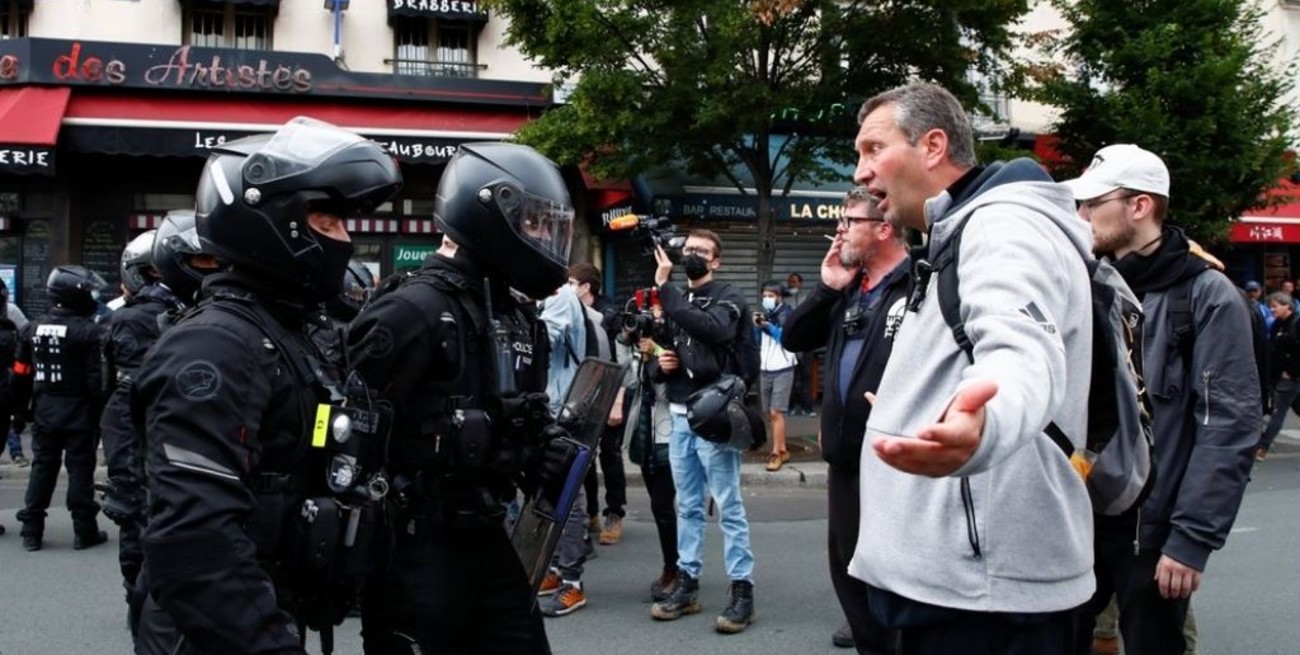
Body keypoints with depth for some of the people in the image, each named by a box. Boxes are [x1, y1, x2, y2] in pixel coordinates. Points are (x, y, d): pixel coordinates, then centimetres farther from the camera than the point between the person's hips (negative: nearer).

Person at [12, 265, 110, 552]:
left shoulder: (32, 329, 5)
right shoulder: (89, 332, -15)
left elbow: (21, 375, 9)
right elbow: (97, 378, -17)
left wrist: (22, 407, 17)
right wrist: (102, 410, -9)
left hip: (43, 411, 5)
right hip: (78, 412, -5)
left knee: (42, 467, 12)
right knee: (80, 468, 2)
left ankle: (32, 531, 14)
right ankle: (84, 530, 6)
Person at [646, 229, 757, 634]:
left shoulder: (728, 299, -2)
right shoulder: (675, 302, 16)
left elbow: (710, 328, -26)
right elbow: (656, 361, 22)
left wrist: (664, 287, -23)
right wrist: (658, 365, -2)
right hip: (679, 417, 6)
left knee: (729, 507, -3)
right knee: (688, 506, 12)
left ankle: (742, 589, 1)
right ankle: (687, 583, 19)